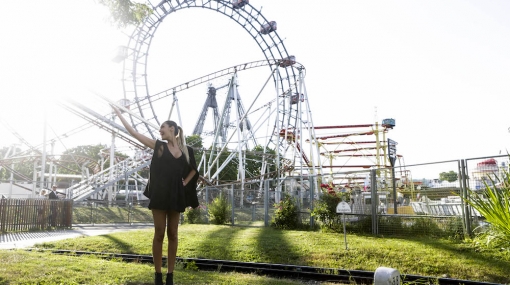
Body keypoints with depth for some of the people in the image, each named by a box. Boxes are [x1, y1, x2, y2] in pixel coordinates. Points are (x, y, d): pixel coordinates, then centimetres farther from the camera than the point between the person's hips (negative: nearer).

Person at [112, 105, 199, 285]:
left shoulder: (187, 150, 6)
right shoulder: (159, 146, 3)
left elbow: (193, 170, 21)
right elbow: (134, 133, 1)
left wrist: (184, 183, 5)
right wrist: (119, 114, 1)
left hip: (176, 195, 2)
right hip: (159, 194, -1)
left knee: (172, 234, 5)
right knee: (159, 234, 0)